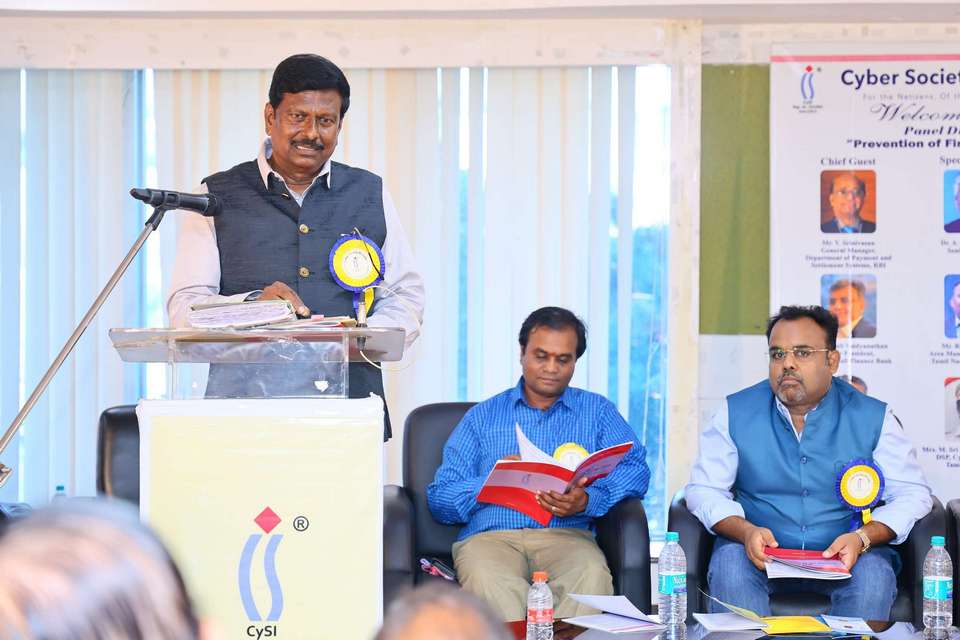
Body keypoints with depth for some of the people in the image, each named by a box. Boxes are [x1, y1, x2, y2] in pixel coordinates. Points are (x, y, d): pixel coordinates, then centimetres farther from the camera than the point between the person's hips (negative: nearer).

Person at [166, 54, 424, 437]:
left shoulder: (370, 194, 17)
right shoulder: (219, 197, 10)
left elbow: (406, 296, 14)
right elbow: (184, 307, 2)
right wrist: (254, 304, -16)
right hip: (245, 402, -1)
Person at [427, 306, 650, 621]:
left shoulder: (597, 411, 23)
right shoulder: (483, 415, 22)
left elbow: (637, 469, 5)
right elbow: (439, 498, 13)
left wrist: (588, 501, -14)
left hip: (566, 535, 0)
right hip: (490, 535, 0)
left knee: (592, 574, -37)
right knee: (487, 579, -38)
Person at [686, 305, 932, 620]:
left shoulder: (872, 417, 2)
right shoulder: (737, 412, 4)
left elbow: (912, 494, 0)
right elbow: (704, 490, 3)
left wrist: (862, 537, -19)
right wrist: (745, 531, -18)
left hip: (842, 557, 0)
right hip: (761, 555, 0)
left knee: (874, 575, -31)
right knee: (729, 564, -31)